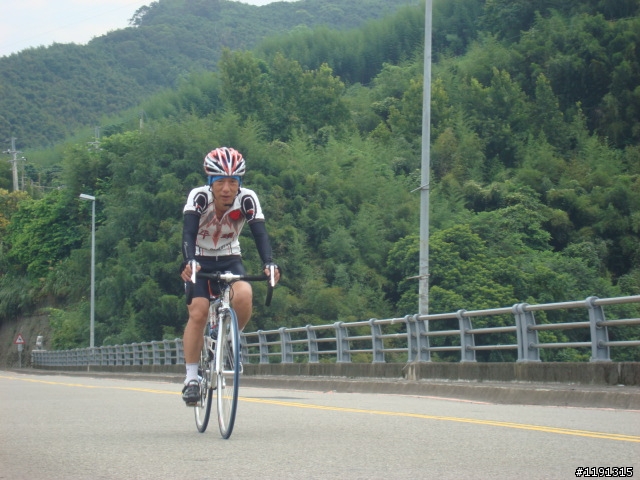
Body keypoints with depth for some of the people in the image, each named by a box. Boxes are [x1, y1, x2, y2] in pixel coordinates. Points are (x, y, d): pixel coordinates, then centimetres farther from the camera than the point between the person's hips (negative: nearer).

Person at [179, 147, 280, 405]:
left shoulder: (247, 199, -20)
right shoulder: (199, 197, -24)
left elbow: (260, 233, -28)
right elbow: (188, 232, -34)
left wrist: (269, 263, -46)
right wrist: (189, 262, -53)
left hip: (230, 260, 1)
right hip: (199, 261, -1)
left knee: (244, 296, -29)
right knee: (198, 313, -20)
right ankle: (191, 378, -10)